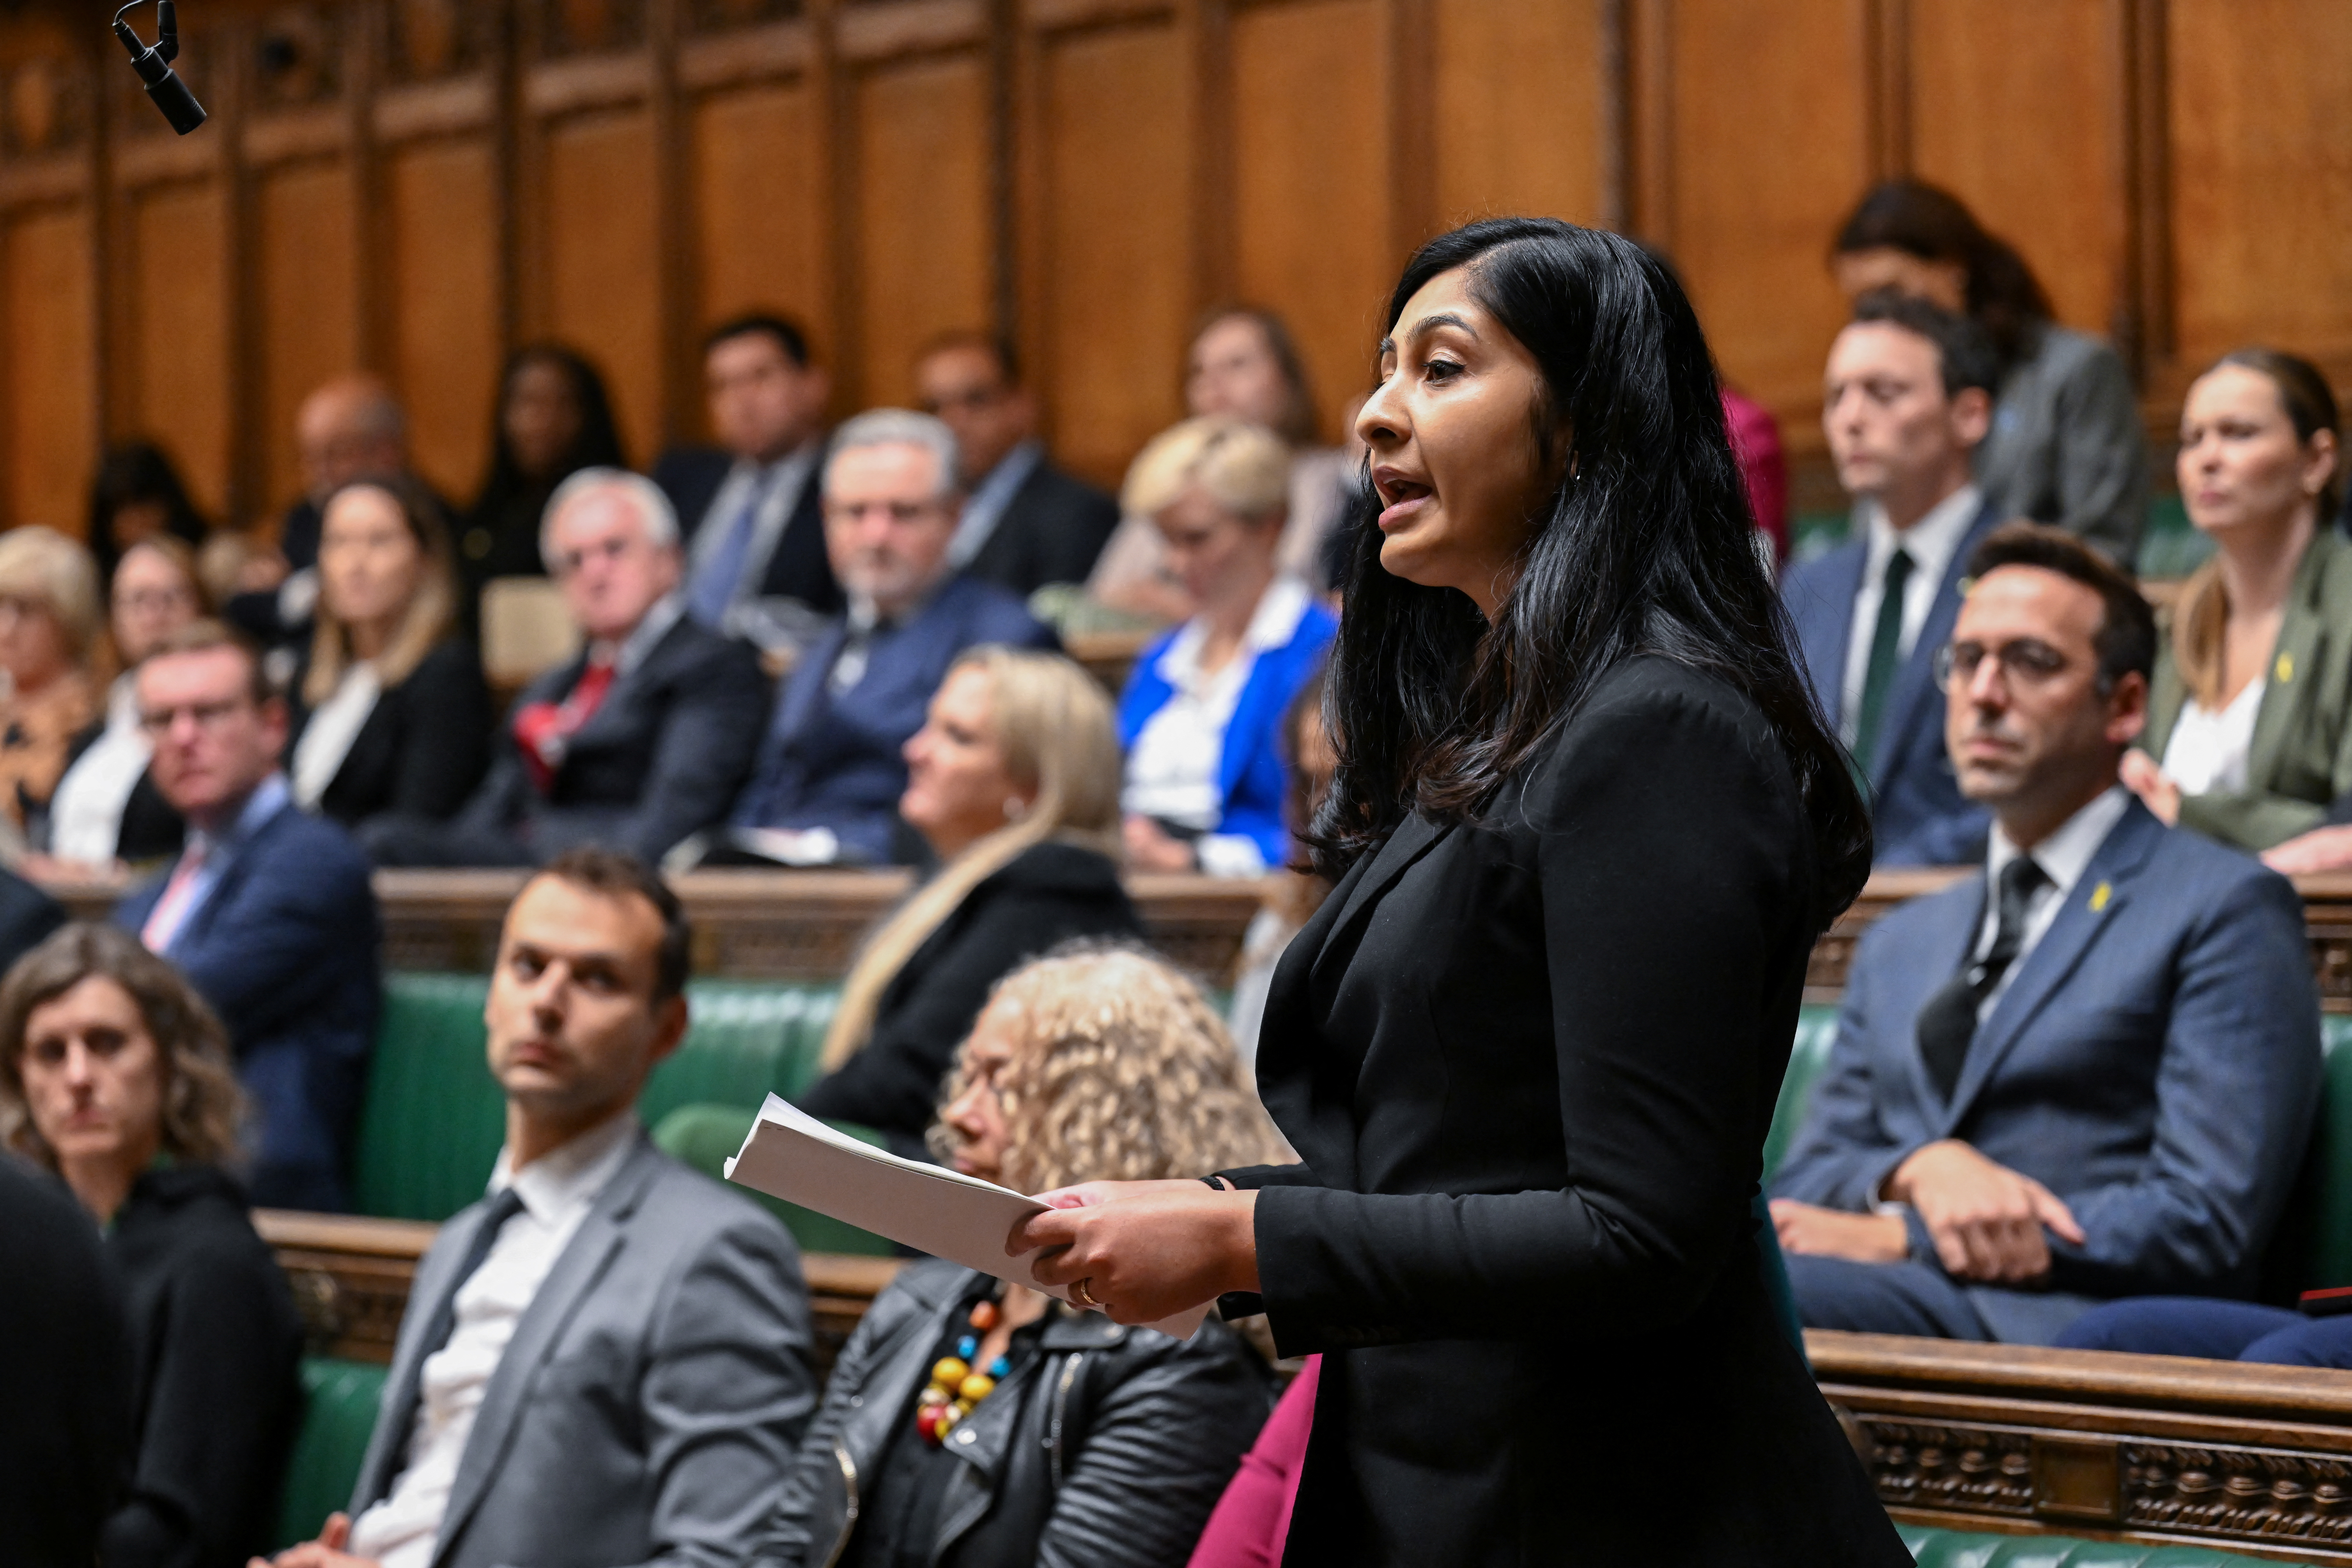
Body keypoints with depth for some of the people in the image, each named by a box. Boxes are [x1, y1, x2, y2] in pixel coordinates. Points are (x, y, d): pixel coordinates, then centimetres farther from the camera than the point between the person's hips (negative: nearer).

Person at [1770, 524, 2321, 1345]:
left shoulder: (2227, 909, 5)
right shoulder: (1898, 945, 29)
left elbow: (2208, 1223, -6)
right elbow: (1804, 1184, 21)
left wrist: (1900, 1240, -8)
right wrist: (1919, 1168, -4)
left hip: (2066, 1326, -6)